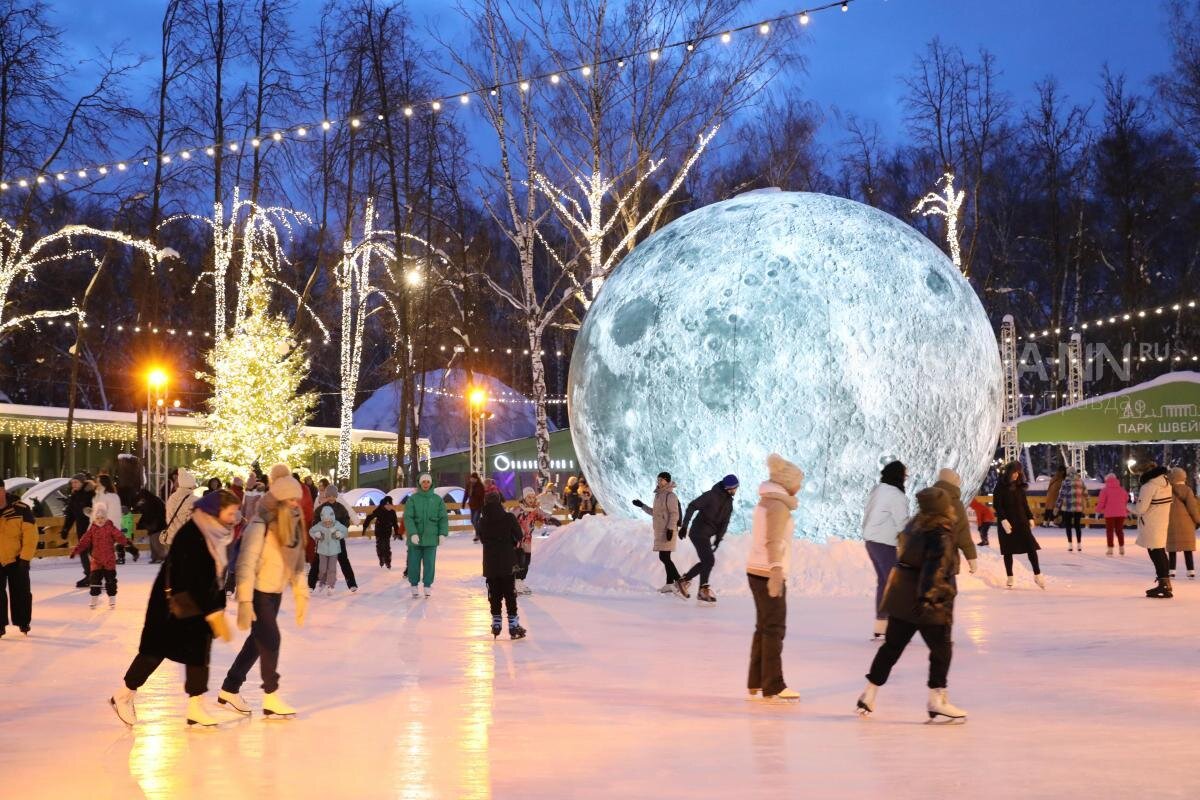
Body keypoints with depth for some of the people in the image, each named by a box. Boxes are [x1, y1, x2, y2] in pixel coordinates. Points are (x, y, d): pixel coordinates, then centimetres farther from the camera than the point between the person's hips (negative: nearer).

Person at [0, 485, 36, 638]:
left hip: (17, 560, -2)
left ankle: (23, 623, 22)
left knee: (20, 593, 7)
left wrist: (25, 558, -16)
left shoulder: (21, 509, -13)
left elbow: (30, 535, -12)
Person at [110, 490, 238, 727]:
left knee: (199, 651, 4)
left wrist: (218, 611, 7)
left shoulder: (217, 535, 1)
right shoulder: (190, 535, -25)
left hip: (198, 602, 7)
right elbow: (193, 579, -27)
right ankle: (125, 696, 22)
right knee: (156, 649, 3)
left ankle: (196, 706, 10)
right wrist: (213, 614, -25)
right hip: (172, 601, -7)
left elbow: (217, 576, 8)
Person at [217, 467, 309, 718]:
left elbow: (297, 563, 9)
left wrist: (301, 596, 7)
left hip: (276, 592, 8)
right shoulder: (260, 527, -23)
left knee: (258, 641, 14)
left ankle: (229, 689, 27)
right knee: (270, 640, -8)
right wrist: (244, 602, -29)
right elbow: (246, 565, -25)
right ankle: (271, 699, 4)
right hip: (258, 591, -8)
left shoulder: (293, 526, 1)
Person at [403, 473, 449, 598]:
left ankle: (427, 586, 12)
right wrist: (412, 533, -19)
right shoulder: (412, 499, -1)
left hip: (431, 538, 1)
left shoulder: (437, 499, 3)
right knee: (414, 563, 5)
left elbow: (443, 518, 4)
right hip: (415, 537, -1)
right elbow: (408, 517, -8)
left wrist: (442, 533, -7)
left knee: (429, 563, 3)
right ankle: (414, 586, 16)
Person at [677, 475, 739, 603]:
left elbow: (724, 522, 10)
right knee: (709, 560, -12)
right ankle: (703, 590, -4)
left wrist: (718, 538, 1)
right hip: (699, 533, -8)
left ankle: (683, 580, 23)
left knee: (706, 562, 11)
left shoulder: (729, 502, 8)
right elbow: (692, 506, -19)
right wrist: (684, 526, -23)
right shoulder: (711, 495, -16)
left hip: (706, 535, 8)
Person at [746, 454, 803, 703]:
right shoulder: (778, 504, -13)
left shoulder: (766, 501, 17)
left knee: (764, 627, 15)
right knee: (774, 629, -8)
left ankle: (755, 683, 20)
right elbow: (774, 541, -23)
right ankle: (773, 688, -8)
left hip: (758, 571, 10)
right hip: (769, 573, -10)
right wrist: (776, 572, -30)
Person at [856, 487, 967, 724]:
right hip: (928, 602, -8)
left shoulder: (914, 526, 9)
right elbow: (937, 566, -24)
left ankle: (869, 695, 19)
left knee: (892, 646, 15)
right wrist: (930, 595, -30)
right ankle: (937, 702, 4)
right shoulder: (941, 534, -15)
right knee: (941, 649, 4)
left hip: (901, 596, 8)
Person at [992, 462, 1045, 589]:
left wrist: (1030, 517, 6)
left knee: (1031, 547, -5)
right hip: (1007, 523, -4)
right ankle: (1010, 578, 11)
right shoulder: (1001, 486, -5)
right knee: (1008, 551, 2)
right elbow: (996, 505, -10)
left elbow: (1025, 503, 15)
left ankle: (1037, 575, 1)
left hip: (1021, 521, 4)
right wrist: (1003, 520, -20)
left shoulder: (1019, 486, 9)